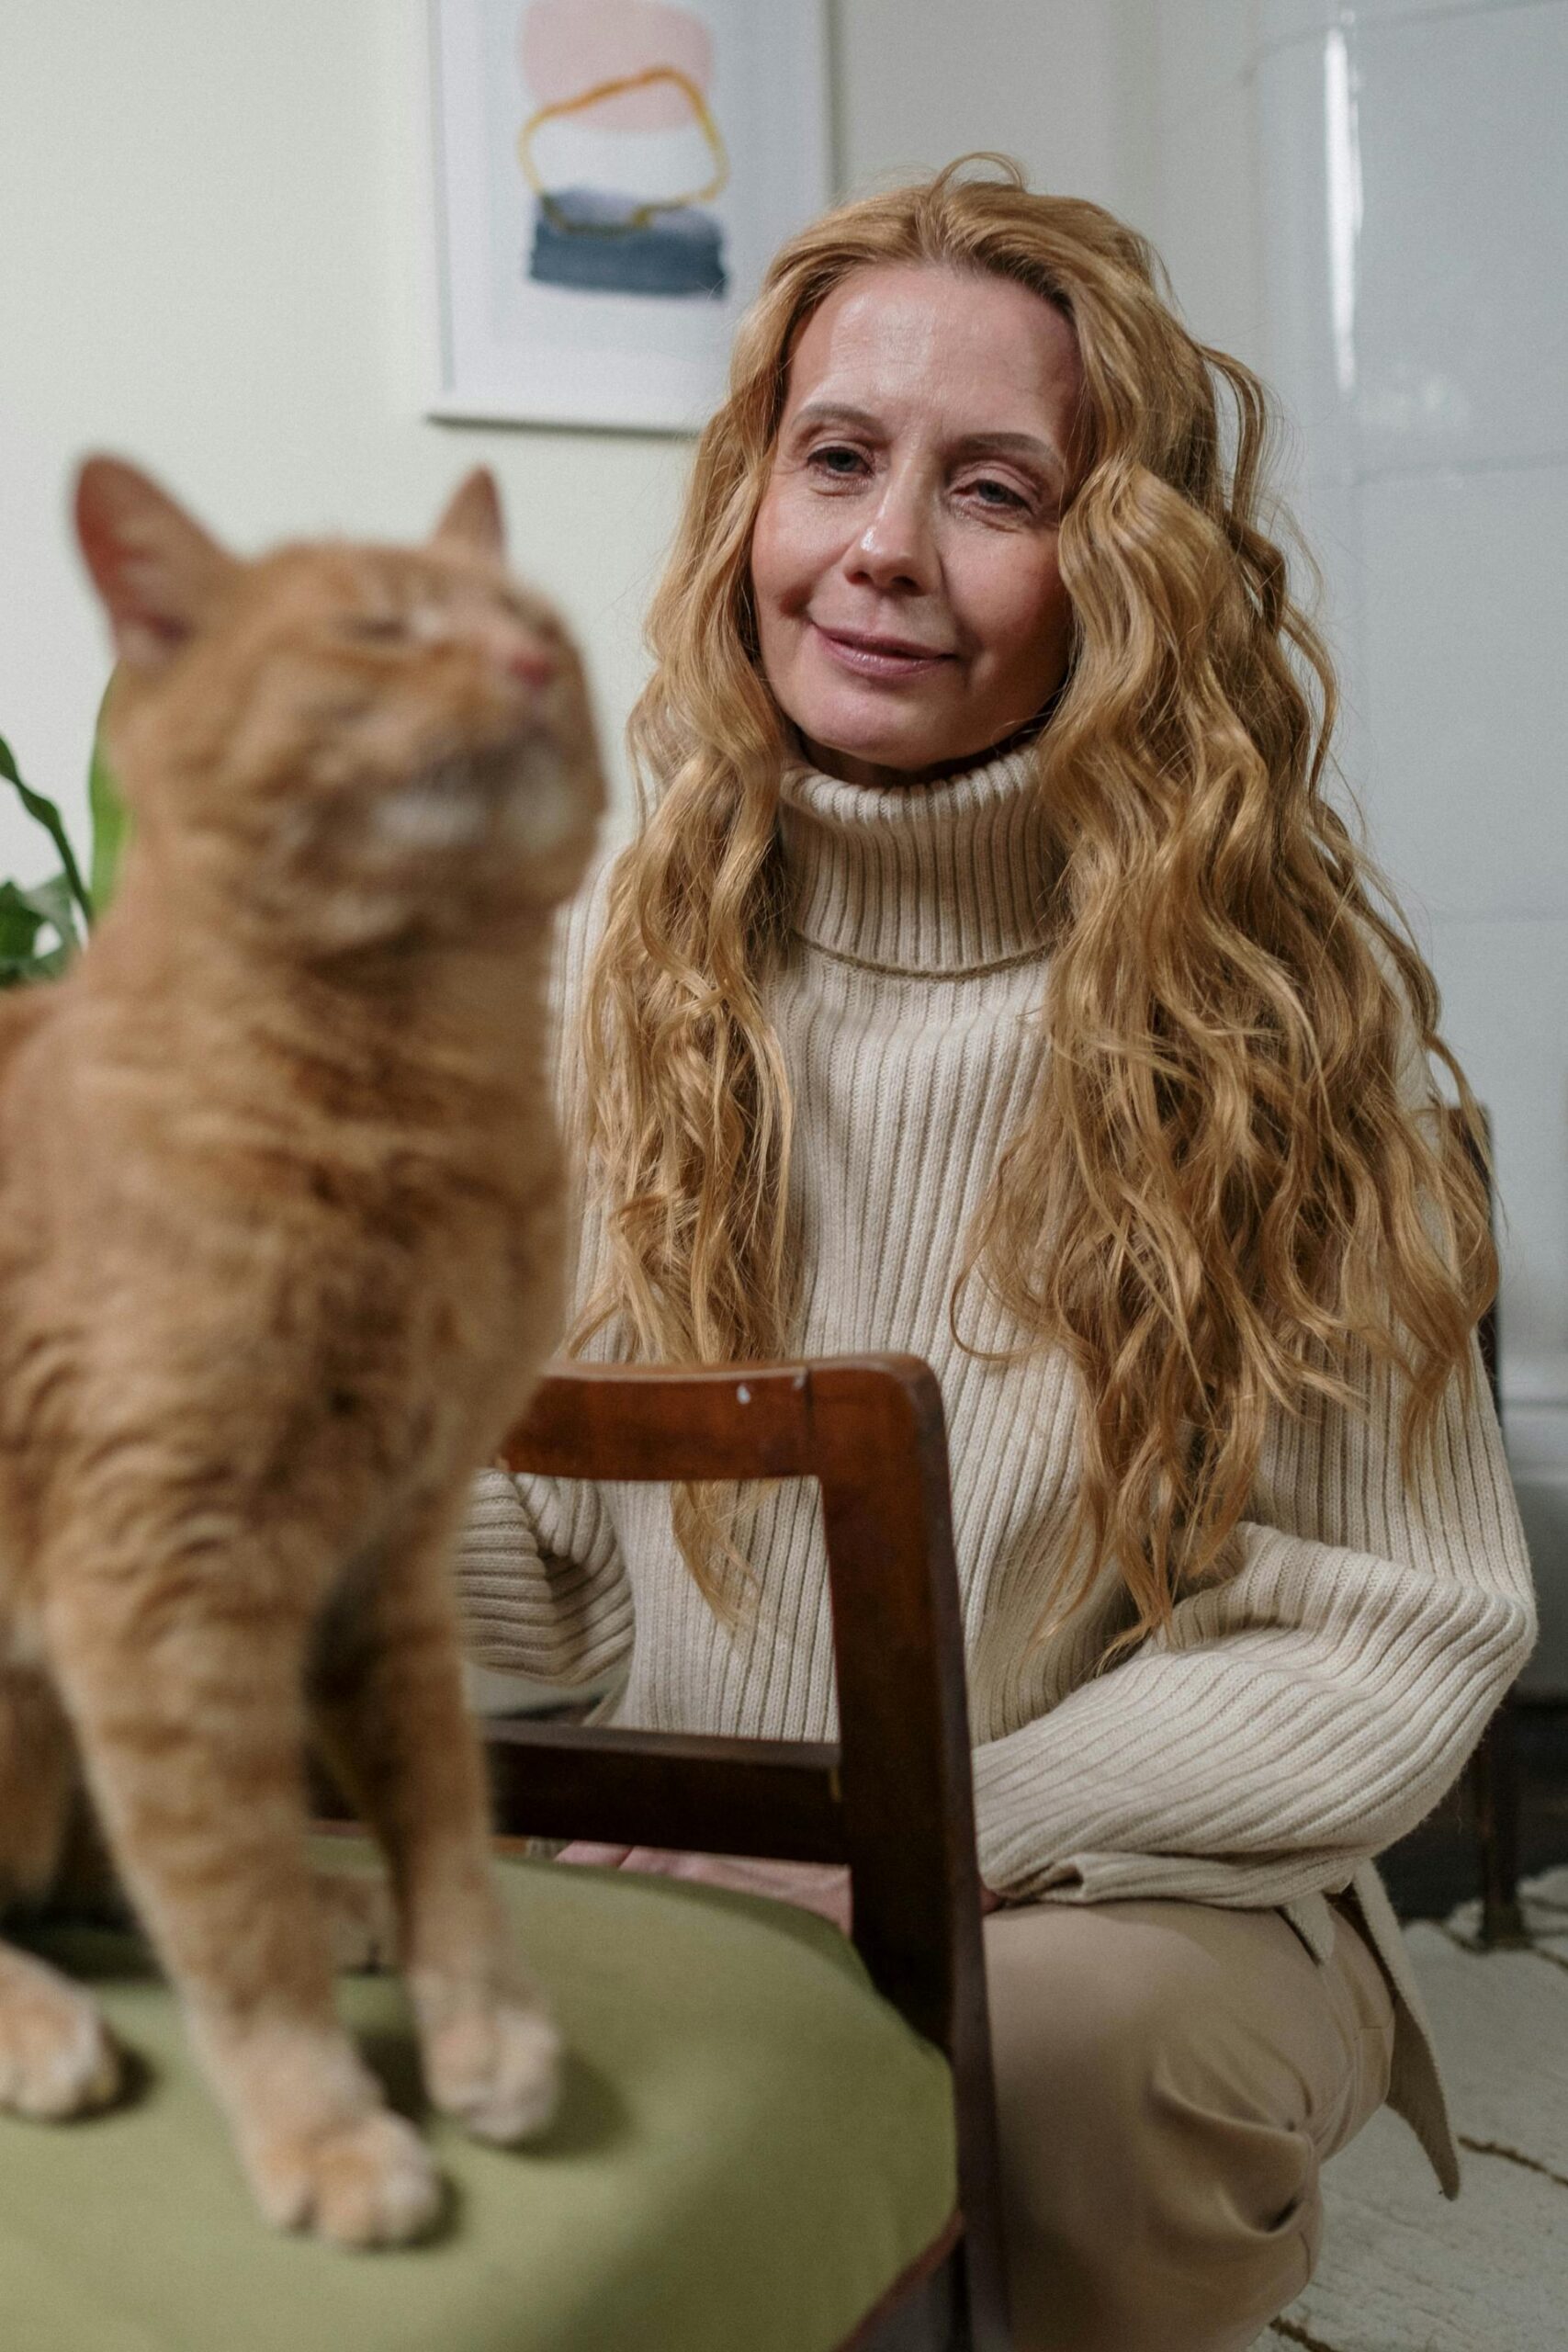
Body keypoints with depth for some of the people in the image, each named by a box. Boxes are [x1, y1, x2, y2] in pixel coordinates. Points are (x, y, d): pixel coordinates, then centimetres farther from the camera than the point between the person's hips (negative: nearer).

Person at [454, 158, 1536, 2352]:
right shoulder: (616, 957, 0)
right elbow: (548, 1562, 3)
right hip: (678, 1891, 2)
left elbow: (1400, 1639, -10)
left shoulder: (1279, 991, -8)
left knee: (1066, 2036, -35)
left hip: (1130, 1899, -2)